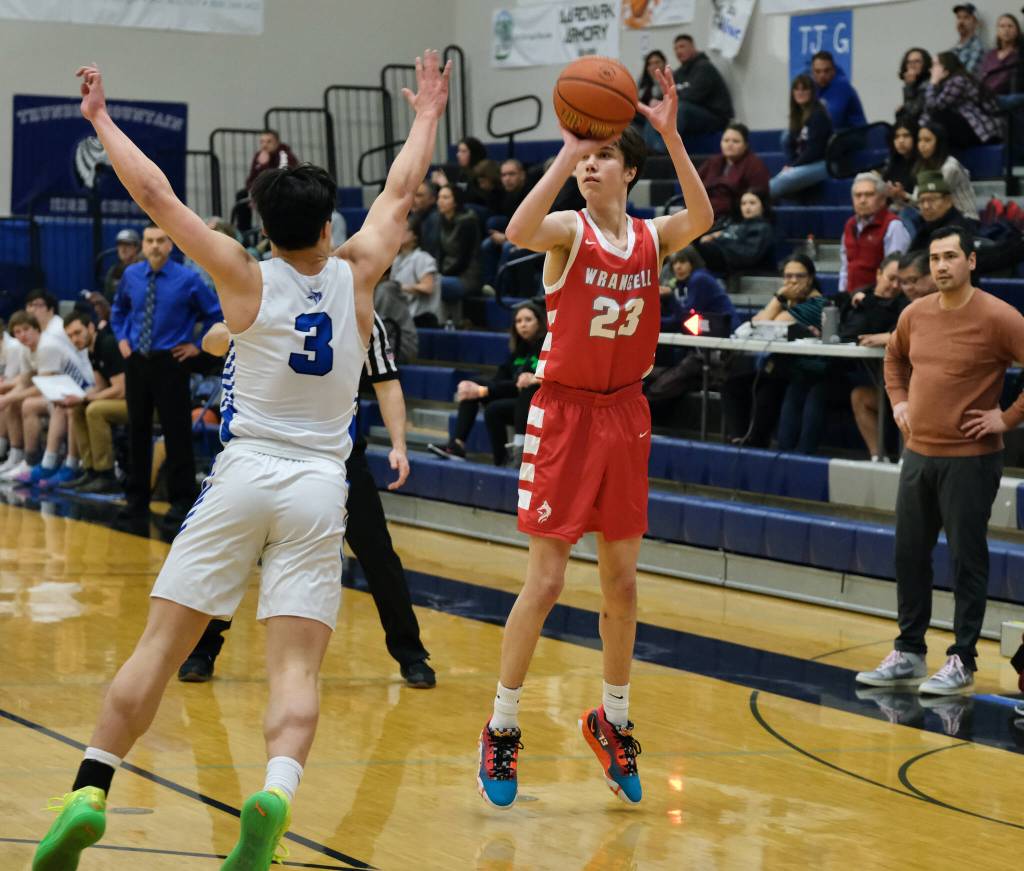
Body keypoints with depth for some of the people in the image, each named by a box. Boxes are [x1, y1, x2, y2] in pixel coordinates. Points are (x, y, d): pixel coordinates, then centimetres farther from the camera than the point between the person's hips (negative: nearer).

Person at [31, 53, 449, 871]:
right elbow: (400, 192, 20)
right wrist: (427, 116, 35)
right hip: (319, 488, 1)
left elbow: (155, 194, 1)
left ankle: (90, 790, -3)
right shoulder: (355, 276, 4)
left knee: (160, 645, 3)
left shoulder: (246, 279, -1)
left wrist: (101, 117, 13)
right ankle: (276, 791, -29)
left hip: (244, 474, -1)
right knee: (296, 665, -5)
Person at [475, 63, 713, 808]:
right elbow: (518, 231, -31)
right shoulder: (569, 232, -7)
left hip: (625, 413, 4)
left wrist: (671, 137, -30)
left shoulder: (652, 238, 3)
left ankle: (613, 720, 26)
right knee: (546, 580, -4)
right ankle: (502, 729, 8)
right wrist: (567, 152, -35)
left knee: (622, 580, 10)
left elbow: (702, 220, -19)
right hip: (565, 411, -4)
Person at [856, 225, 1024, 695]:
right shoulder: (915, 314, 5)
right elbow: (894, 356, 26)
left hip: (970, 458, -6)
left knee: (966, 559, 0)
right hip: (918, 453, 6)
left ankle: (961, 661, 9)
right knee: (909, 554, 11)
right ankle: (908, 653, 23)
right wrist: (898, 401, 14)